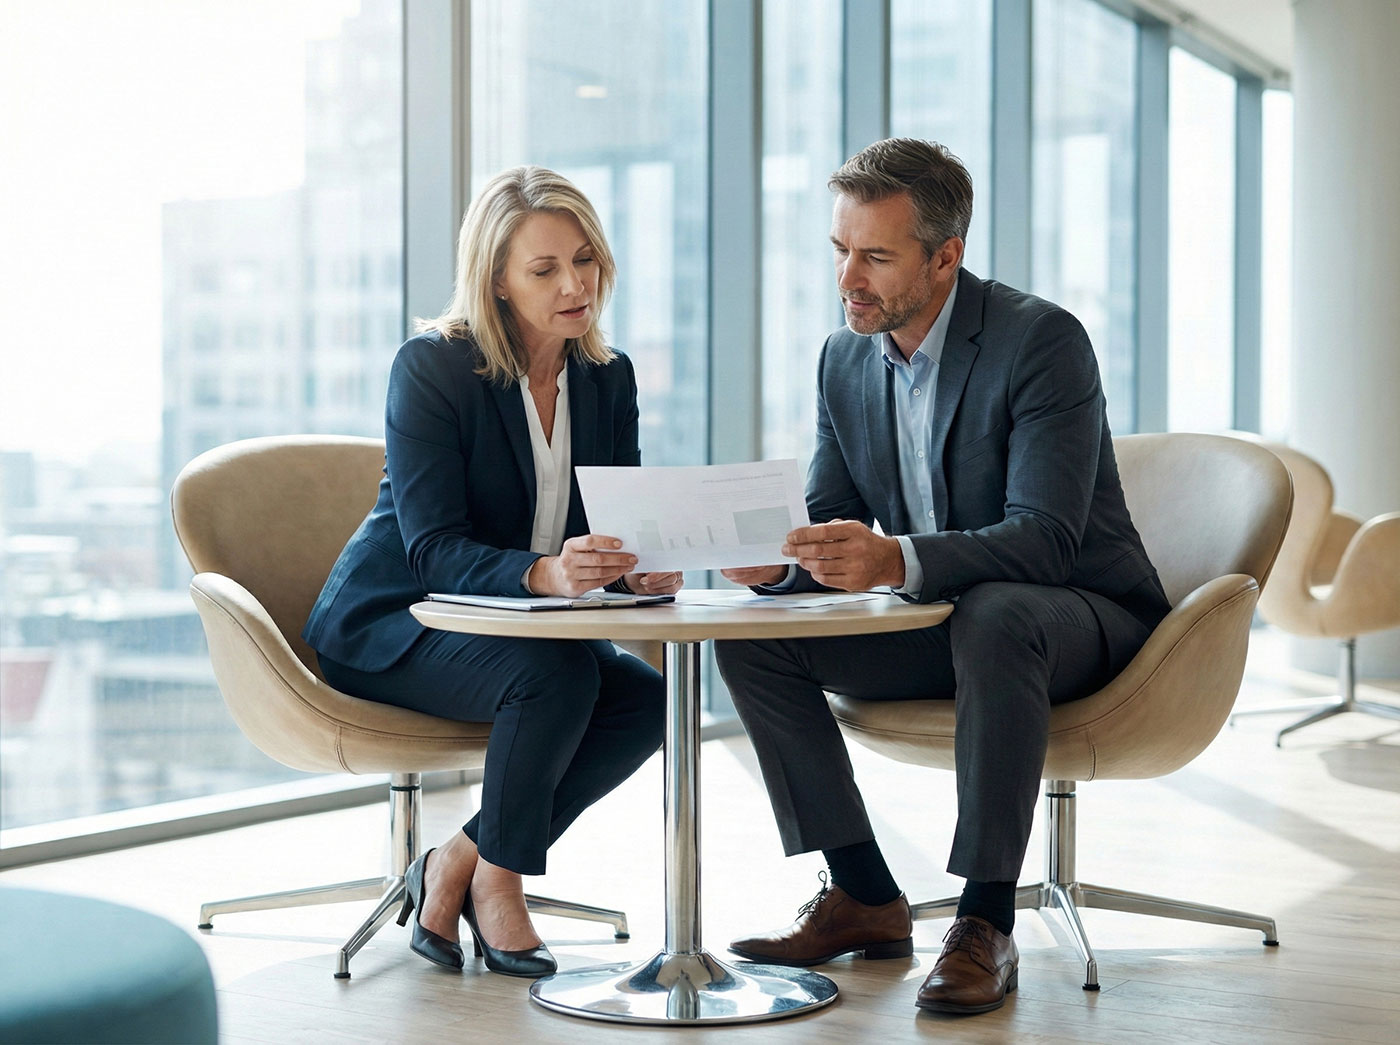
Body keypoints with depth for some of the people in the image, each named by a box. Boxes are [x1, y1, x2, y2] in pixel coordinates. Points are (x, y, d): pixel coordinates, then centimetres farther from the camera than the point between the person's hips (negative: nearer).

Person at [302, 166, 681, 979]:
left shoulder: (608, 378, 1)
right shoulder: (431, 367, -17)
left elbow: (620, 526, -2)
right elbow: (434, 550, -25)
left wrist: (639, 567, -28)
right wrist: (545, 572, -44)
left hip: (514, 628, 6)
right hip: (389, 624, -6)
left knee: (647, 699, -21)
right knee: (556, 675, -33)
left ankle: (457, 864, -7)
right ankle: (496, 878, -8)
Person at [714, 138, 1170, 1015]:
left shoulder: (1042, 340, -20)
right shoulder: (845, 358, 2)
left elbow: (1045, 539, -29)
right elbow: (831, 518, 4)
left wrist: (898, 560, -46)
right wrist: (775, 555, -22)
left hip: (1082, 616, -6)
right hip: (939, 620, 7)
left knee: (993, 616, -40)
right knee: (751, 632, -11)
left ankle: (987, 924, -30)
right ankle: (864, 898, -5)